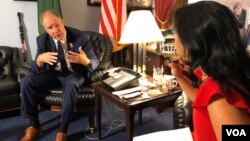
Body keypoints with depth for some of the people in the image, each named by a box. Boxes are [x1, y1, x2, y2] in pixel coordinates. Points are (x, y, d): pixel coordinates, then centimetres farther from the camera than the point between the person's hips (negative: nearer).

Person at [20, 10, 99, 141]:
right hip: (53, 73, 4)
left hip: (74, 74, -3)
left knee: (71, 84, -38)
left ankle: (62, 129, -25)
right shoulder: (42, 39, -8)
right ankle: (34, 125, -6)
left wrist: (86, 61, -38)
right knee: (26, 81, -20)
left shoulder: (79, 36, -16)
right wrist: (40, 58, -32)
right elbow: (37, 70, -8)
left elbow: (95, 62, -13)